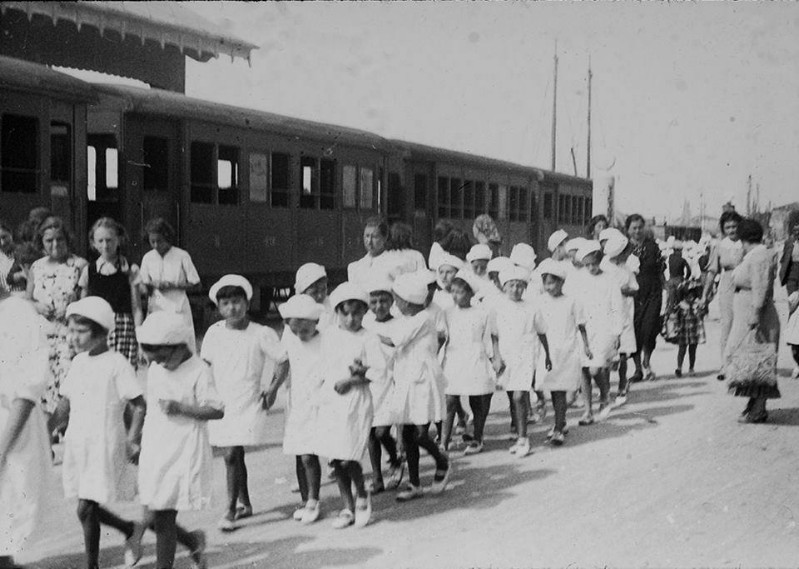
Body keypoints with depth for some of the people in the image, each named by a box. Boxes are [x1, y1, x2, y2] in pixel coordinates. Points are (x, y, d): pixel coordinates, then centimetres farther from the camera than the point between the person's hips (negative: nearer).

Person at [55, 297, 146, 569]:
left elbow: (139, 405, -10)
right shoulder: (79, 362, 9)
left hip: (104, 445, -7)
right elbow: (66, 403, 17)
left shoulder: (117, 364, -11)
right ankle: (131, 530, 33)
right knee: (91, 508, 12)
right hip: (77, 443, 7)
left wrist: (133, 439, -15)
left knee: (86, 508, -7)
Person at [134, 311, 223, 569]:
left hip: (183, 454, -7)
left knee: (163, 519, -4)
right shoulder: (155, 370, 8)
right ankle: (193, 541, 33)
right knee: (152, 519, 8)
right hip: (155, 452, 7)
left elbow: (217, 411, -14)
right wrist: (142, 443, 19)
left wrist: (181, 408, -24)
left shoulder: (199, 372, -12)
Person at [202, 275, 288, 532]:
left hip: (247, 405, -4)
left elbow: (284, 362, -3)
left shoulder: (261, 334, -9)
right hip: (220, 403, 4)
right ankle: (244, 503, 30)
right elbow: (205, 364, 13)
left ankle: (231, 511, -5)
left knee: (232, 455, -13)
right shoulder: (214, 332, 2)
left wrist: (271, 390, -5)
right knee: (234, 455, 13)